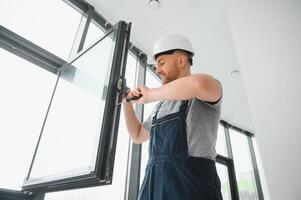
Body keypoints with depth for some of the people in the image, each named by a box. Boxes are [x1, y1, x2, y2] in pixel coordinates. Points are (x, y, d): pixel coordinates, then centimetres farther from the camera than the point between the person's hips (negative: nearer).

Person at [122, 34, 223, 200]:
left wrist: (150, 95, -12)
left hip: (191, 184, -6)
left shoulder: (209, 85, 2)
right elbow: (137, 136, 29)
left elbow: (198, 84, -25)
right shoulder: (162, 104, 22)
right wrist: (127, 102, 19)